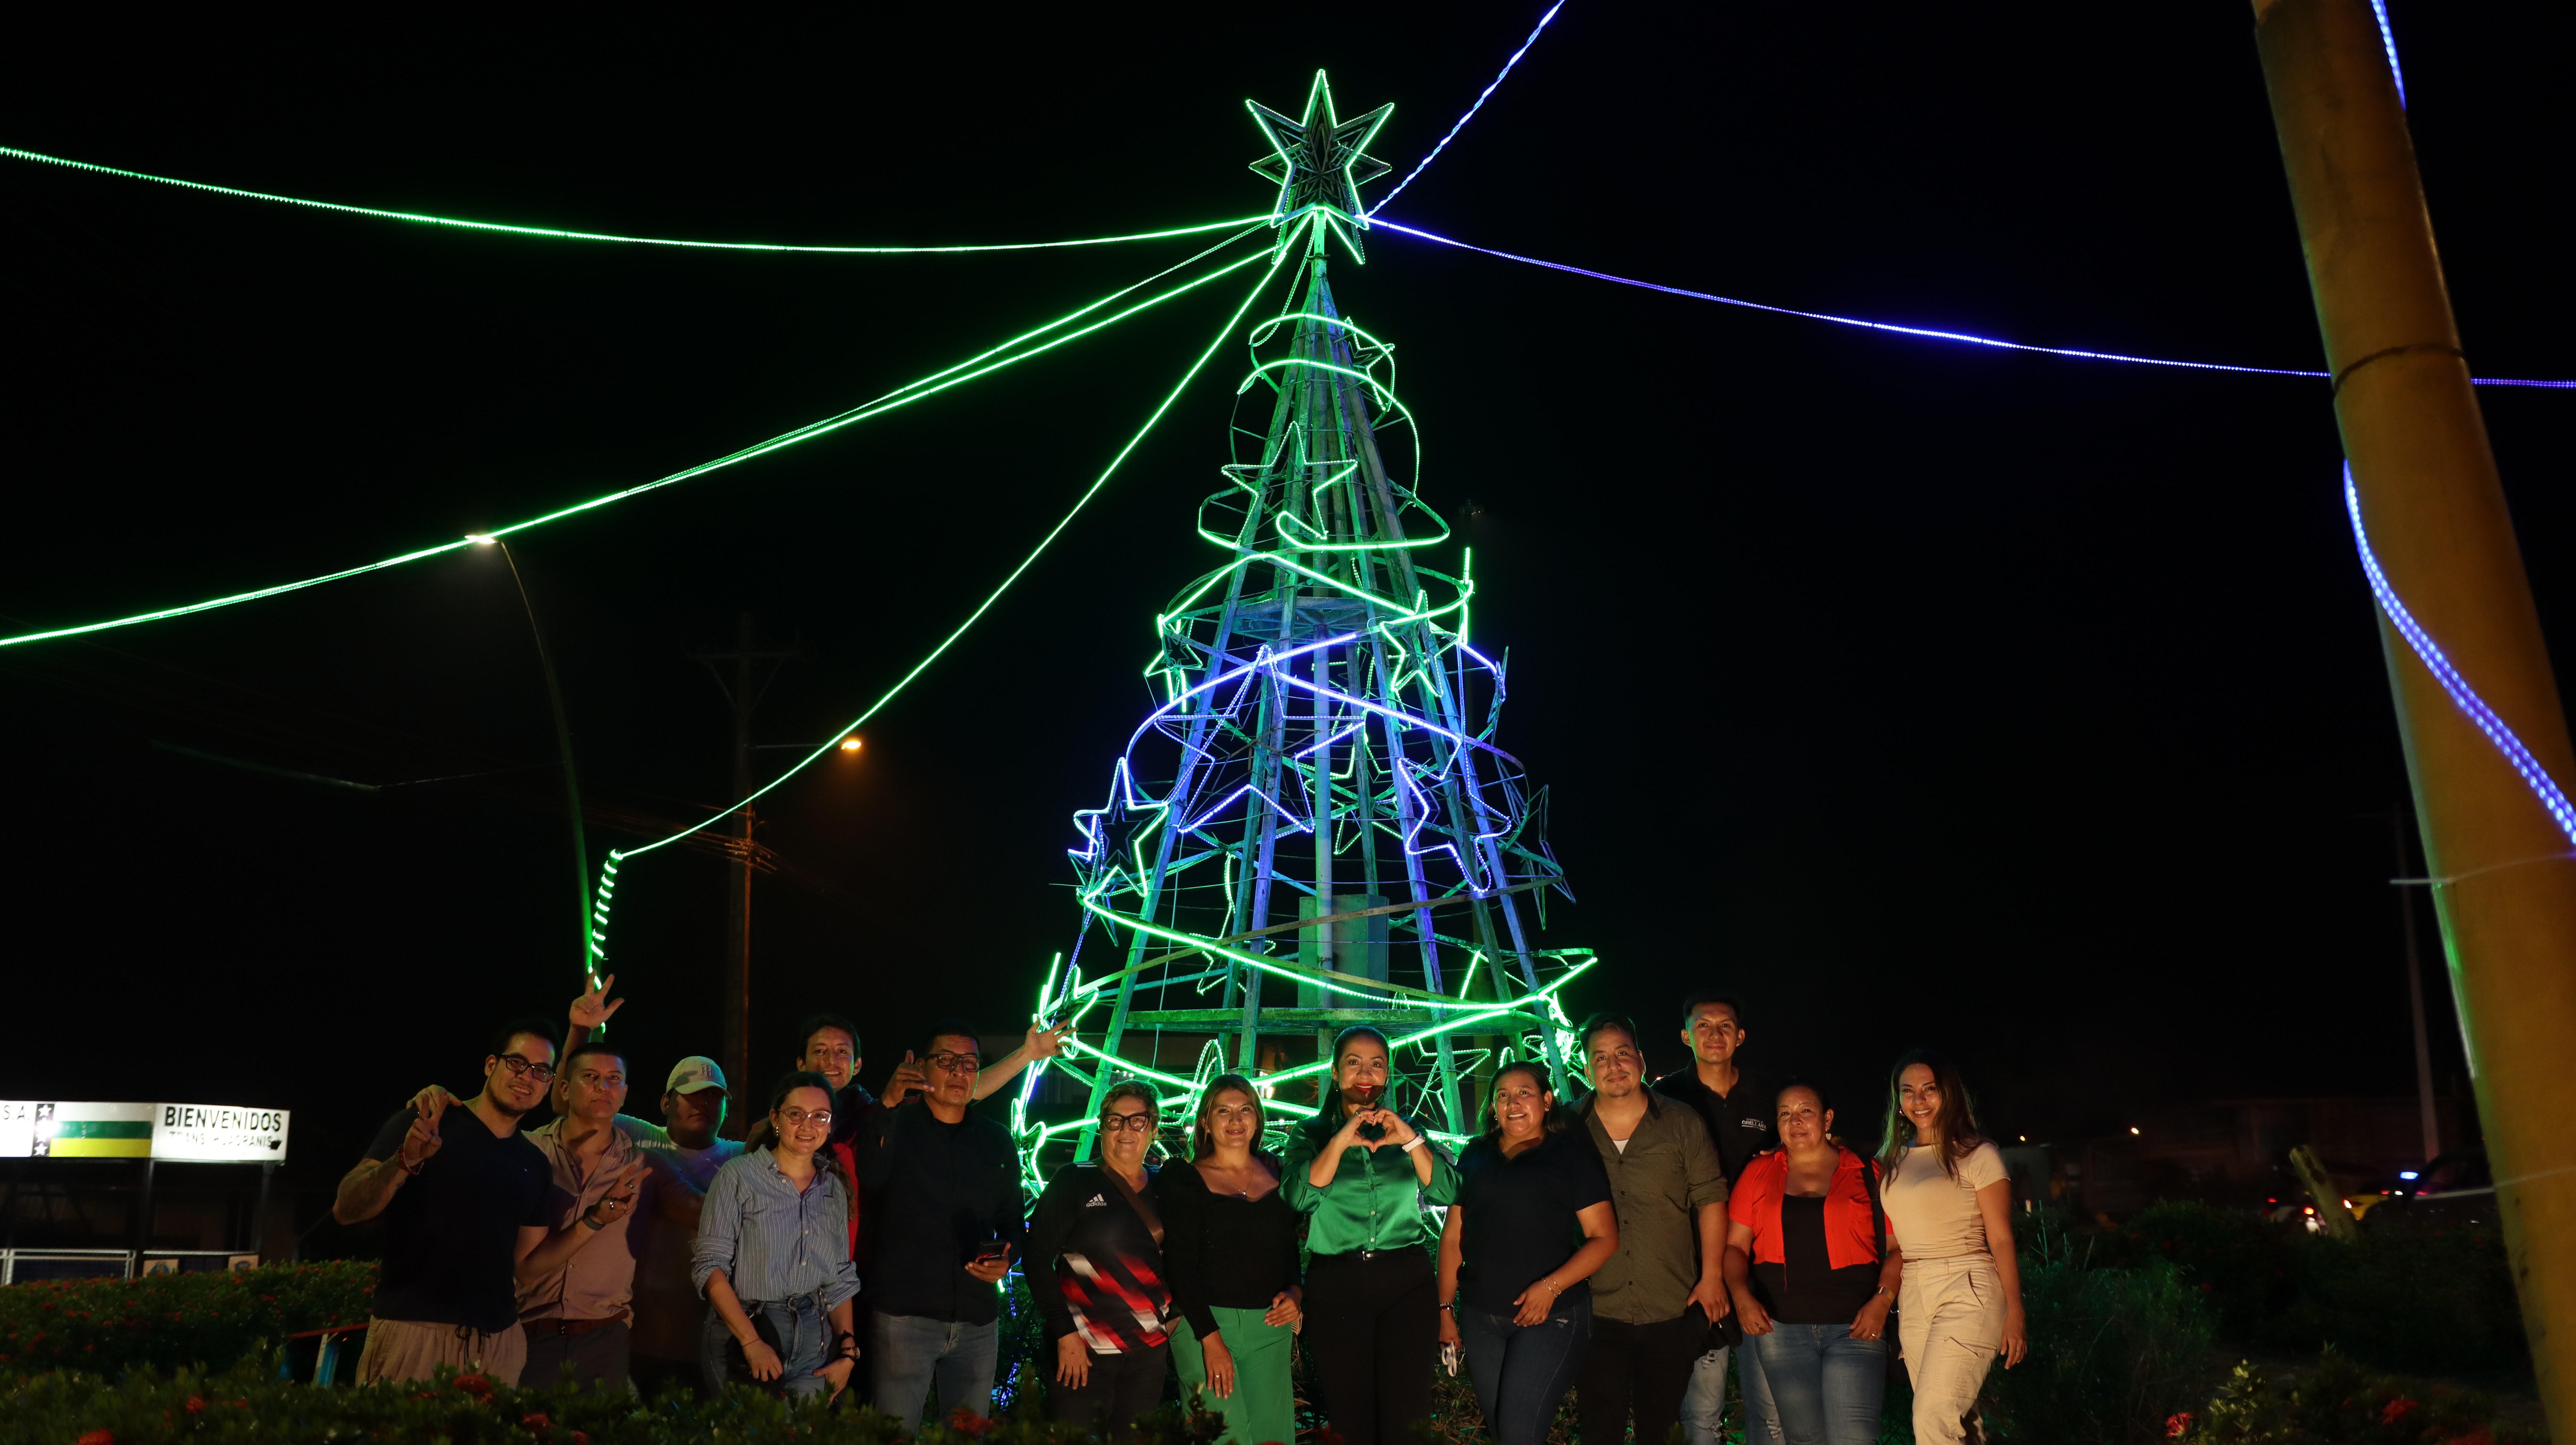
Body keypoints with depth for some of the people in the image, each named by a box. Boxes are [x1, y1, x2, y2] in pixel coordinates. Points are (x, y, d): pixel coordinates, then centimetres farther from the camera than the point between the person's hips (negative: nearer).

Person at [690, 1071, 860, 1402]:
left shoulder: (835, 1188, 10)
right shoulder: (738, 1177, -4)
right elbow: (710, 1265, -9)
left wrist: (848, 1351, 1)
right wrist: (752, 1342, -17)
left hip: (814, 1343, 4)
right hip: (742, 1338, -4)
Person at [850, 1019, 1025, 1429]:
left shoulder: (997, 1141, 10)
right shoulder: (895, 1126, 0)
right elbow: (870, 1177, -22)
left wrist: (1006, 1259, -3)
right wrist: (889, 1104, -29)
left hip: (977, 1322, 4)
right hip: (903, 1315, -3)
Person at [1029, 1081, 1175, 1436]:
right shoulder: (1075, 1181, -4)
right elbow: (1038, 1256, -8)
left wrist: (1174, 1315, 5)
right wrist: (1064, 1333, -13)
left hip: (1150, 1352, 4)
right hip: (1084, 1350, -4)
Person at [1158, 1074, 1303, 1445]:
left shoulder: (1277, 1174, 11)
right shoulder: (1185, 1182, -2)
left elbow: (1297, 1243, 19)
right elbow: (1180, 1266, -7)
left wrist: (1296, 1292, 1)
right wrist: (1210, 1338, -14)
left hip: (1271, 1327, 4)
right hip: (1205, 1323, -4)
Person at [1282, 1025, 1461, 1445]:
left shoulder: (1408, 1130, 11)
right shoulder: (1311, 1134, 7)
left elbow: (1448, 1193, -4)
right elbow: (1299, 1197, -11)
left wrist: (1410, 1139, -16)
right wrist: (1341, 1141, -19)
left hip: (1406, 1284, 1)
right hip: (1335, 1289, 0)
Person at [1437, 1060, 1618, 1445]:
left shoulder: (1571, 1154, -4)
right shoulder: (1475, 1157, 9)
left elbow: (1605, 1238, -8)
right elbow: (1453, 1235, 12)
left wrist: (1551, 1286, -19)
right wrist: (1446, 1309, 8)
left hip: (1551, 1316, -4)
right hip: (1479, 1318, 5)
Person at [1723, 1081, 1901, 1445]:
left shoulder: (1867, 1175, 8)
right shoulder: (1759, 1174, 12)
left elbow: (1898, 1248, 7)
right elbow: (1735, 1245, 11)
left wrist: (1882, 1299, -7)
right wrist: (1742, 1297, -5)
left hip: (1854, 1329, -2)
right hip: (1779, 1326, 2)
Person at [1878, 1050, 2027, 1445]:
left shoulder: (1977, 1156, -3)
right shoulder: (1891, 1160, 12)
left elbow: (2002, 1239, -5)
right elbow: (1887, 1239, 13)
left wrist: (2014, 1312, -9)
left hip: (1967, 1293, -5)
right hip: (1912, 1298, 6)